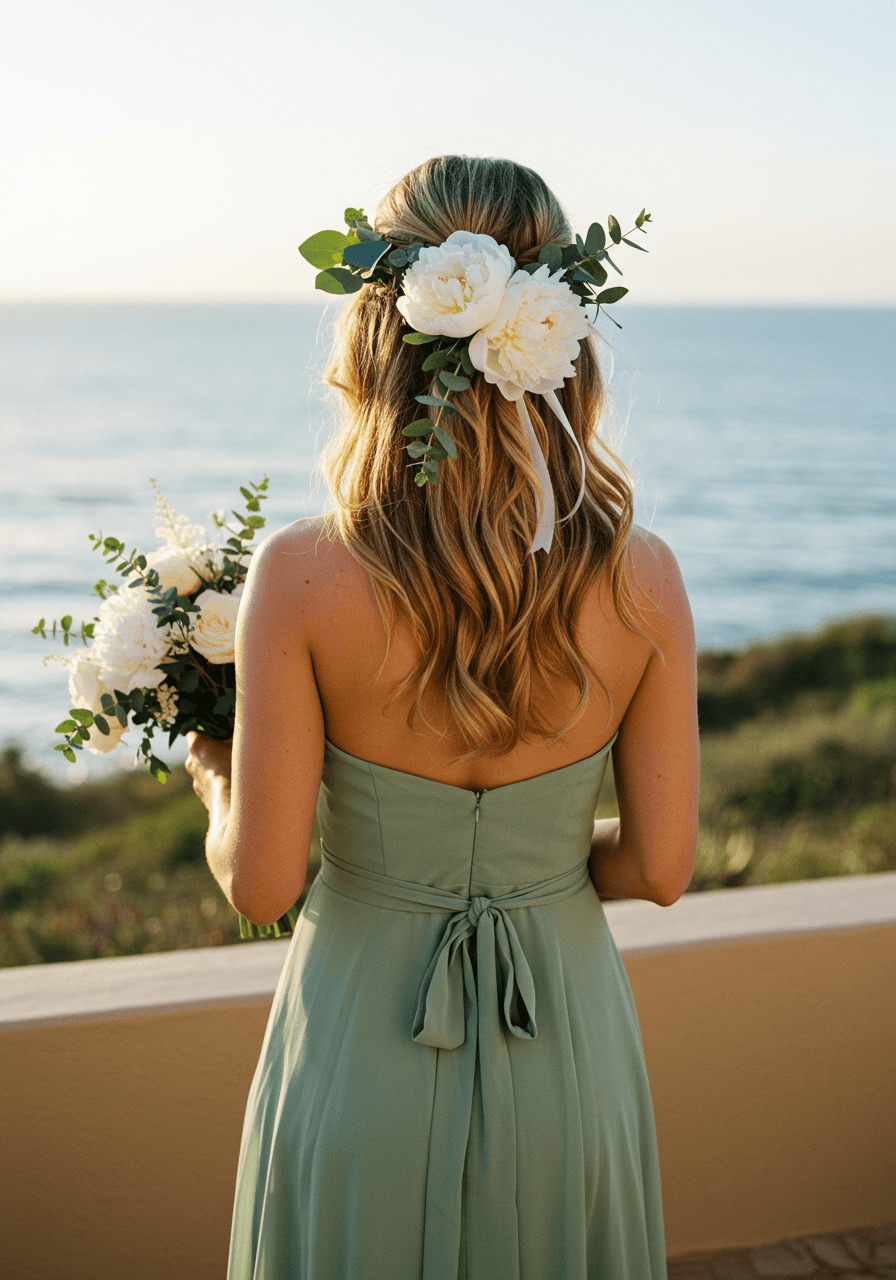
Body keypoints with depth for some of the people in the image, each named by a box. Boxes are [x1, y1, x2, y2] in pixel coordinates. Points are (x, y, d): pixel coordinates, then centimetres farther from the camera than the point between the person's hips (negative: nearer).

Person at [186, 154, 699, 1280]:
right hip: (566, 1052, 2)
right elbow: (659, 867, -7)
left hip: (362, 1051, -1)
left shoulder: (304, 576, -21)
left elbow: (259, 883, -15)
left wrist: (216, 787, 6)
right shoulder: (643, 582, -15)